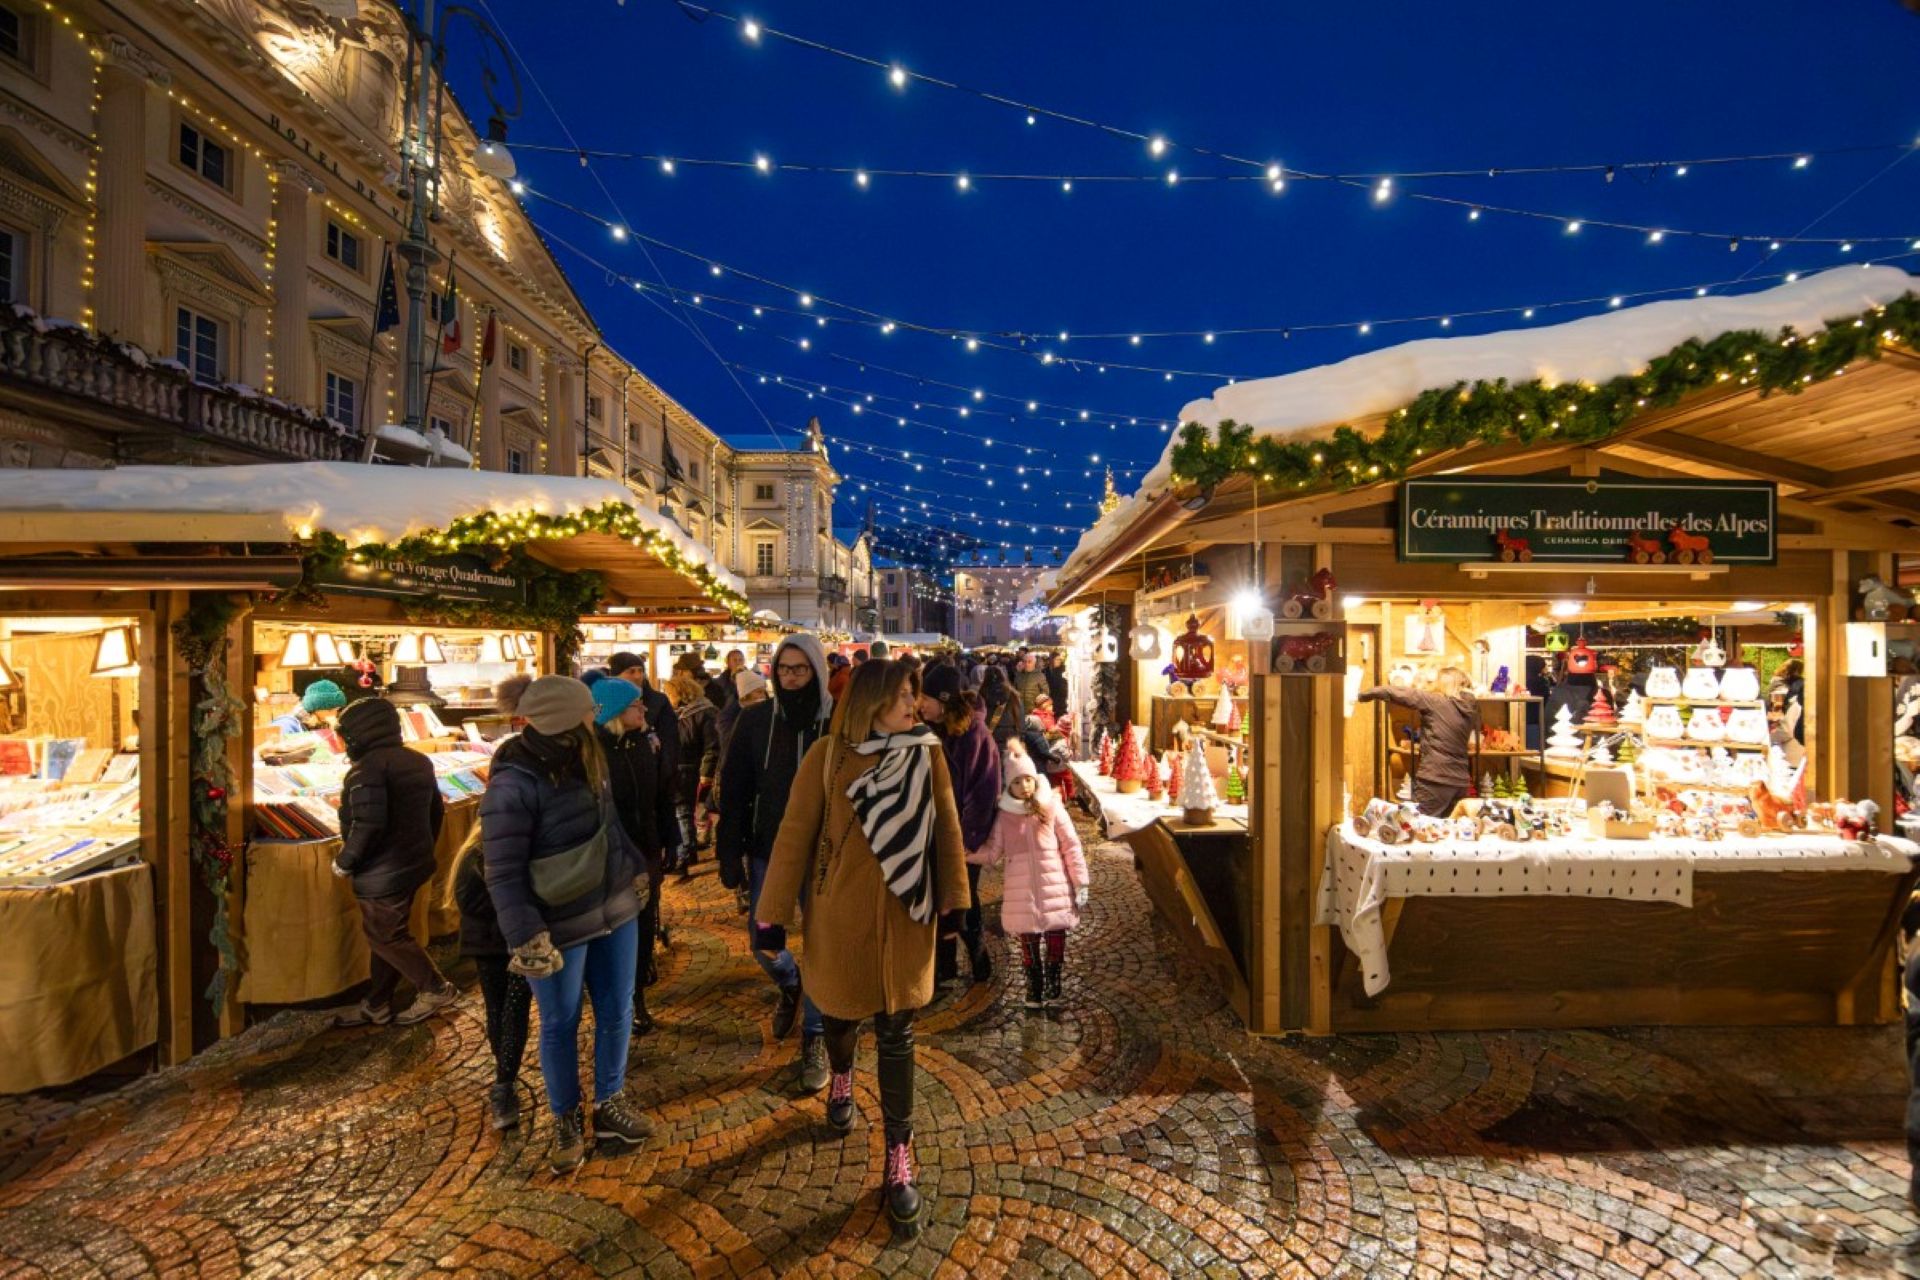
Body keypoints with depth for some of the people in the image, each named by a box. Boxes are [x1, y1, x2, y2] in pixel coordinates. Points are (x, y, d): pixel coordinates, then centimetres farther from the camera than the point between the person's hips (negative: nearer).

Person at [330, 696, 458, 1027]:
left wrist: (345, 861, -13)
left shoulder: (369, 766, -19)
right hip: (414, 864, 9)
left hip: (383, 872, -9)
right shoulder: (418, 761, 9)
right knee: (388, 934, 18)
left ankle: (436, 989, 11)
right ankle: (376, 1005, 29)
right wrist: (424, 849, 25)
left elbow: (369, 823, -26)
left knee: (385, 938, 6)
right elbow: (436, 811, 16)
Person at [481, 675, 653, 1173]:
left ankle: (609, 1103, 39)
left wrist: (636, 867, 19)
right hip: (560, 927, -6)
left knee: (616, 1013, 17)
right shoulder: (513, 785, -22)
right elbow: (503, 872, -19)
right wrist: (526, 937, -22)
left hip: (615, 912, 6)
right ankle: (566, 1119, 38)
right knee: (560, 1025, 15)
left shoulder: (585, 761, -2)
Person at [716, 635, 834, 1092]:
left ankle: (814, 1038, 30)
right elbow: (734, 792, -2)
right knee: (764, 944, 11)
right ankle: (790, 985, 46)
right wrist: (730, 854, -5)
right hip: (768, 852, 2)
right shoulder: (754, 720, -5)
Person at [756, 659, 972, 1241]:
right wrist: (773, 914, -4)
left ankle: (899, 1160, 23)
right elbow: (794, 835, -7)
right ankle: (841, 1078, 55)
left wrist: (954, 902, 1)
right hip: (840, 909, 0)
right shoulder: (826, 757, -12)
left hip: (906, 910, 1)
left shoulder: (927, 752, -6)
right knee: (841, 1009, 20)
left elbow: (947, 828, 0)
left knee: (897, 1031, 7)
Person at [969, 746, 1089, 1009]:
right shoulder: (1004, 816, 1)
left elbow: (1071, 847, -2)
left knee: (1055, 934, 9)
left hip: (1054, 888, -1)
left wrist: (1080, 882, -3)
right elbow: (992, 852, -1)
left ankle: (1053, 980, 31)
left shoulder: (1052, 807, -4)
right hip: (1021, 891, 1)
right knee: (1028, 938, 10)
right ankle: (1034, 983, 30)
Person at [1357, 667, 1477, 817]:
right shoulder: (1470, 708, 9)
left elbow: (1399, 694, -8)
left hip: (1435, 780, -6)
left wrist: (1364, 694, 2)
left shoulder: (1434, 701, -9)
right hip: (1460, 782, 6)